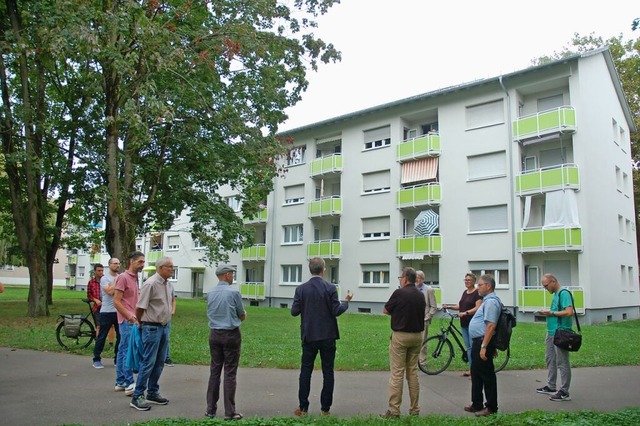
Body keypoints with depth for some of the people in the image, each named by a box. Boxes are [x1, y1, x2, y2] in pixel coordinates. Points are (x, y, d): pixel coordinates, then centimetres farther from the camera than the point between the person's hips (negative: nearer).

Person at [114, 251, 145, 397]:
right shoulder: (123, 277, -12)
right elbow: (116, 301, -16)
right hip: (127, 321, -9)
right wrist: (130, 317, -17)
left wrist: (136, 317, 14)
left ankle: (120, 382, 20)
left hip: (132, 321, 9)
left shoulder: (135, 278, 14)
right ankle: (129, 385, -2)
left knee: (123, 351, 13)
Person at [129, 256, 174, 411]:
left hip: (164, 327, 8)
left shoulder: (168, 284, 8)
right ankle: (137, 397, 6)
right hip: (152, 327, -8)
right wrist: (140, 323, 0)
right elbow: (139, 307, -14)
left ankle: (152, 393, 24)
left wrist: (165, 324, 16)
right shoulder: (151, 284, -17)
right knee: (148, 363, -4)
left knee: (159, 363, 13)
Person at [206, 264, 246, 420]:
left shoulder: (210, 293, 4)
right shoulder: (234, 292, -12)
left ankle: (211, 409, 16)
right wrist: (242, 316, 20)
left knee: (214, 371, 11)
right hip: (231, 334, -5)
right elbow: (242, 315, -2)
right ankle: (230, 411, 5)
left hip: (214, 334, 5)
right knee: (230, 373, 1)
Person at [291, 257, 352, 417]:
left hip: (309, 336, 1)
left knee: (306, 371, 10)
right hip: (328, 336, -1)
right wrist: (346, 301, 7)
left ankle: (303, 408, 13)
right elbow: (336, 311, -10)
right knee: (328, 372, 8)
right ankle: (325, 408, 12)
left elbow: (294, 312, -5)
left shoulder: (301, 289, -5)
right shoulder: (330, 288, -9)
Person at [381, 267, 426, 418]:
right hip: (417, 336, 6)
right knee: (413, 372, 13)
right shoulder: (420, 295, 6)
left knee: (397, 373, -2)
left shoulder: (399, 293, -12)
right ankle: (415, 409, 18)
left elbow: (385, 310, -2)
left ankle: (394, 410, 0)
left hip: (400, 336, -6)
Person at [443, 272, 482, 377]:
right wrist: (449, 307, 8)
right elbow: (460, 306, 20)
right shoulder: (465, 292, 15)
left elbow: (478, 308, -18)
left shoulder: (477, 293, -9)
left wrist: (465, 313, -27)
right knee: (468, 347, 11)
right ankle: (471, 370, 18)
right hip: (464, 324, 8)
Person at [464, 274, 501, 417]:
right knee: (476, 375, 17)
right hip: (478, 342, 11)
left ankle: (491, 407, 9)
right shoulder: (488, 300, 15)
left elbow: (491, 326, -25)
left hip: (483, 342, -11)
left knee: (487, 375, -1)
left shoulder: (491, 302, -18)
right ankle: (477, 404, 27)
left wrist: (484, 347, -27)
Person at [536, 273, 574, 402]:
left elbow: (569, 312, -24)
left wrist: (551, 312, -17)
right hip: (551, 333, 10)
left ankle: (564, 392, 5)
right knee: (550, 360, 18)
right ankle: (551, 386, 30)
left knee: (562, 362, -2)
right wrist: (548, 314, 5)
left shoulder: (564, 294, -14)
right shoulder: (555, 294, 15)